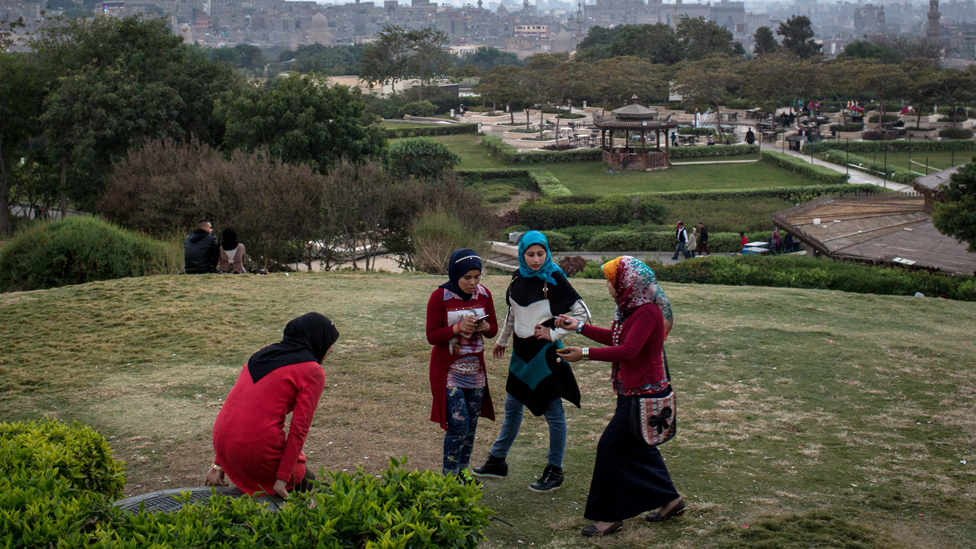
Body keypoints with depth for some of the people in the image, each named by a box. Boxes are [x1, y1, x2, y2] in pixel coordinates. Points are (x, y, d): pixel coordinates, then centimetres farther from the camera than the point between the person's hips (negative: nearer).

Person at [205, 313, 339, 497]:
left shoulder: (262, 355, 21)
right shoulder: (312, 372, -1)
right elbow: (299, 429, -7)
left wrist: (220, 464, 22)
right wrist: (282, 479, -4)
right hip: (259, 446, -7)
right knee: (304, 479, 19)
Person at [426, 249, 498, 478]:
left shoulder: (484, 294, 2)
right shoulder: (440, 297, -12)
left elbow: (493, 329, 9)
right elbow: (432, 336, -13)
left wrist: (485, 327, -15)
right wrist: (458, 327, -27)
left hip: (475, 368, 5)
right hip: (448, 369, -5)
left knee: (471, 424, 8)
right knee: (458, 423, -11)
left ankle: (462, 473, 22)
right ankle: (449, 477, 1)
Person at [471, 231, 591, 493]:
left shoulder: (554, 279, -13)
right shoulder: (518, 278, 5)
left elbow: (582, 314, -12)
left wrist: (554, 334, -16)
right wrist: (502, 341, 30)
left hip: (545, 353, -7)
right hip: (521, 351, 7)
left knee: (553, 412, 2)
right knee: (512, 408, 18)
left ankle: (555, 471, 14)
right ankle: (497, 461, 31)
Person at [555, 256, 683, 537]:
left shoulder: (648, 311, -22)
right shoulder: (631, 308, 10)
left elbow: (628, 350, -29)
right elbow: (614, 338, 20)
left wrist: (585, 353, -29)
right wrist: (579, 327, 17)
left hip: (644, 394, -10)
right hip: (632, 390, 10)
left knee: (612, 446, -7)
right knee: (639, 447, 18)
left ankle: (610, 516, 2)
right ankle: (669, 499, 31)